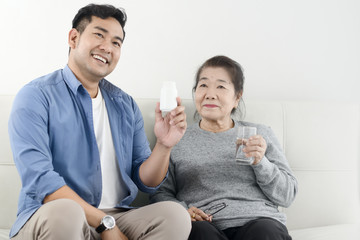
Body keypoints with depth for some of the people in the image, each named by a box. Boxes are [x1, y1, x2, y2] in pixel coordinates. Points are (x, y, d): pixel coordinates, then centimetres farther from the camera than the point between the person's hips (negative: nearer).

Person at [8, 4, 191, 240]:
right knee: (64, 212, -39)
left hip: (117, 217, 5)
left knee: (175, 214, -24)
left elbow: (146, 182, 11)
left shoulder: (126, 105, 13)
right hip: (48, 219, -4)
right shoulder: (37, 97, -3)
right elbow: (39, 179, -16)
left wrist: (164, 146, -11)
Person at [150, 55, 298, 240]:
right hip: (203, 224, 0)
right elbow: (160, 193, 12)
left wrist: (260, 162, -4)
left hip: (256, 220, 1)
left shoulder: (260, 135, 18)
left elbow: (287, 196, 13)